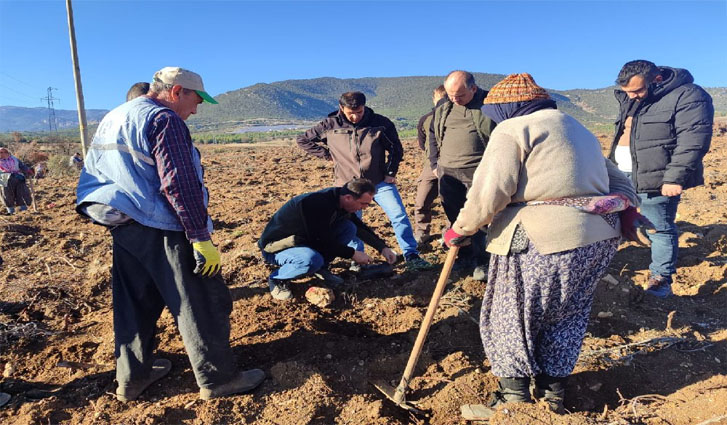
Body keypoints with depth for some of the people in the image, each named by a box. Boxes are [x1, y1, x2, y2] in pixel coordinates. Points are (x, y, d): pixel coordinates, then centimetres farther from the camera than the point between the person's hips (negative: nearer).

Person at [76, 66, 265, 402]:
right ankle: (217, 379, 9)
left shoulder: (111, 119, 18)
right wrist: (201, 237, -21)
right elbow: (179, 183, -22)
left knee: (134, 305, 18)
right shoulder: (164, 119, -12)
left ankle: (131, 377, 29)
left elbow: (94, 176, 22)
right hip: (161, 231, -9)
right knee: (202, 305, 1)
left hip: (122, 227, 9)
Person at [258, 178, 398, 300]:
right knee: (313, 260, -39)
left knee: (349, 228, -7)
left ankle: (320, 268, 5)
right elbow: (323, 241, -25)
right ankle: (277, 279, -11)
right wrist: (352, 253, -16)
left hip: (304, 240, 8)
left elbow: (360, 227, 10)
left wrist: (383, 248, 4)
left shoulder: (338, 199, -6)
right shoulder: (317, 204, -33)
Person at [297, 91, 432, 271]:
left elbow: (396, 148, 6)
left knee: (399, 215, -7)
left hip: (380, 182, 0)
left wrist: (390, 173, -2)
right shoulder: (330, 126, -4)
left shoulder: (381, 123, -5)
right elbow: (303, 140, 7)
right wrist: (326, 154, 0)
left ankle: (411, 256, 3)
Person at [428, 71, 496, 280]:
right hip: (447, 171, 5)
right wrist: (435, 164, 15)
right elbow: (433, 136, 22)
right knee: (455, 218, 10)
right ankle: (464, 258, 24)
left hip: (477, 171, -5)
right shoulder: (442, 109, 12)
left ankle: (481, 263, 10)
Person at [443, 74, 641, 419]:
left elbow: (489, 193, -14)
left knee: (510, 320, 7)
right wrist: (627, 210, 20)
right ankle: (553, 391, 31)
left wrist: (460, 229, -3)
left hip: (542, 241, -8)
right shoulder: (577, 130, 24)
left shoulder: (514, 129, -4)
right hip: (599, 239, 9)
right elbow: (618, 182, 24)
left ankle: (515, 398, 15)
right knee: (565, 317, 20)